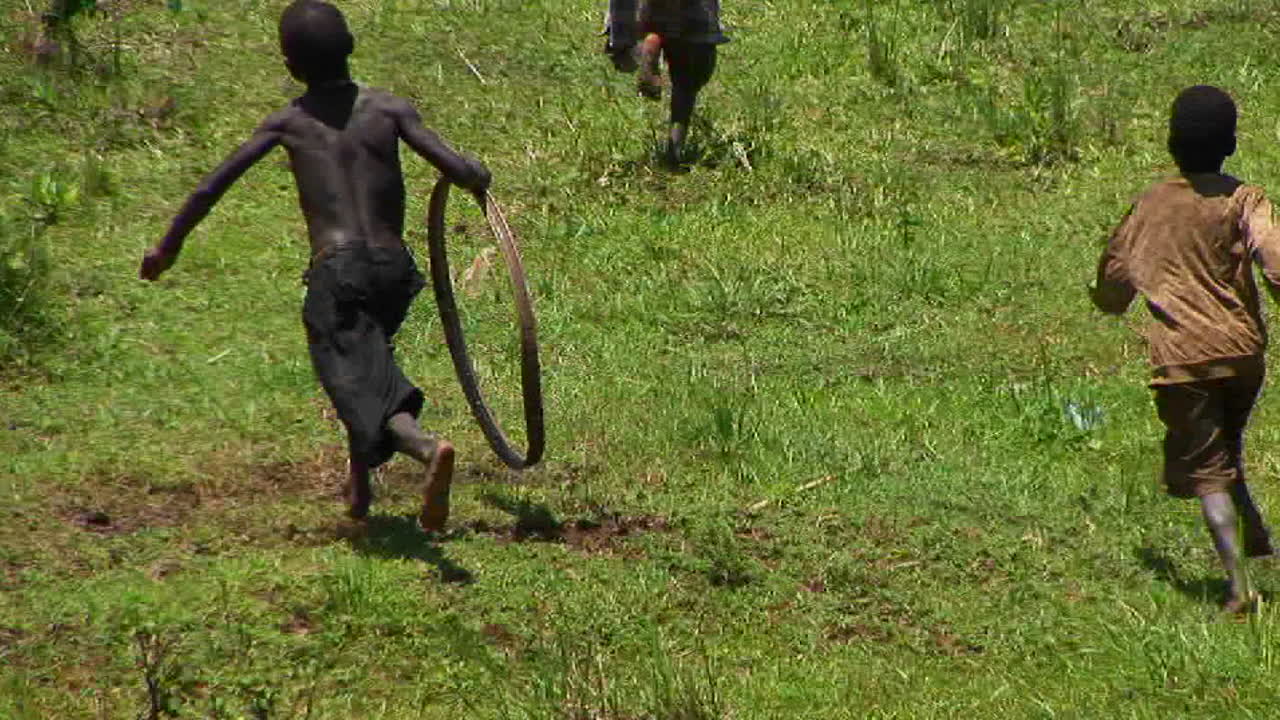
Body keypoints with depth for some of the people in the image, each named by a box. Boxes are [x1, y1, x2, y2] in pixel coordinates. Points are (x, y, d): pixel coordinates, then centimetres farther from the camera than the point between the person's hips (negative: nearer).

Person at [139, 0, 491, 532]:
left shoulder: (288, 123, 7)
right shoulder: (389, 110, 7)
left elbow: (212, 187, 7)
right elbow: (462, 172, -3)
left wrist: (167, 247, 18)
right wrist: (479, 180, 21)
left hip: (334, 273, -3)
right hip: (394, 270, 3)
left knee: (362, 391, -11)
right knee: (369, 363, 29)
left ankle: (427, 448, -41)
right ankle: (360, 485, 36)